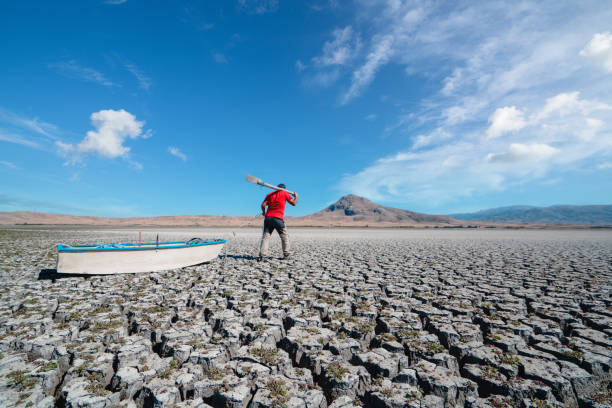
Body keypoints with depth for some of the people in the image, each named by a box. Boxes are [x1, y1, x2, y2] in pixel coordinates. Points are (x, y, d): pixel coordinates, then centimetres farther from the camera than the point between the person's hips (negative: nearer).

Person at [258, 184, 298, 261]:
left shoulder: (270, 194, 17)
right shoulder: (284, 193, 9)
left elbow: (263, 205, 6)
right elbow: (293, 203, 8)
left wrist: (264, 212, 22)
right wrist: (296, 197, 26)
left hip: (268, 217, 3)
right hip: (278, 218, -3)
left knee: (265, 236, 2)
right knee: (285, 236, 10)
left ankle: (262, 255, -10)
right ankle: (286, 255, 7)